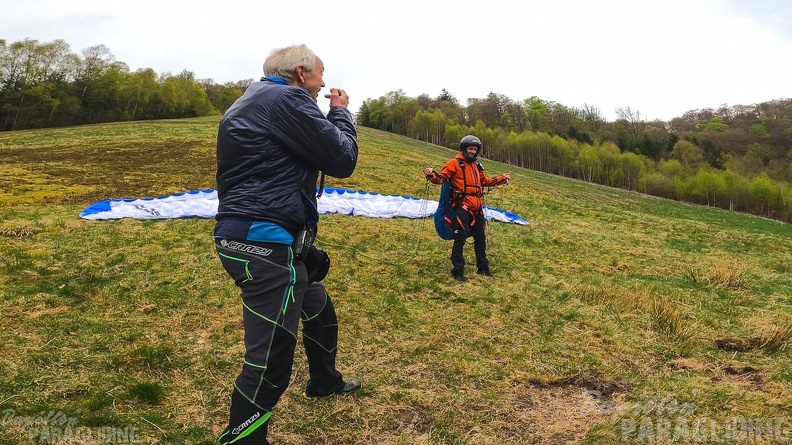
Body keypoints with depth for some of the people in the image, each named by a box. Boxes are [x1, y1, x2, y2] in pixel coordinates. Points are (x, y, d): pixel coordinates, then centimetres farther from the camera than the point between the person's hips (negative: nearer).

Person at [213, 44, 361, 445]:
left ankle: (325, 382, 52)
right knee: (270, 360, -6)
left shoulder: (256, 101, 18)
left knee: (319, 310, 29)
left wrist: (328, 116, 19)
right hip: (264, 245, -12)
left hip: (261, 238, 12)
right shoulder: (286, 99, -14)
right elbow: (342, 160, -11)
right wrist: (341, 112, 5)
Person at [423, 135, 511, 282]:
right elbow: (442, 178, -11)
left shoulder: (477, 166, 18)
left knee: (480, 237, 14)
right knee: (460, 238, -7)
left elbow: (484, 181, 32)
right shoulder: (454, 163, -4)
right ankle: (458, 271, -1)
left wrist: (501, 179, 33)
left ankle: (483, 267, 27)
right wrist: (431, 176, -31)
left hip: (477, 208, 7)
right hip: (462, 206, -7)